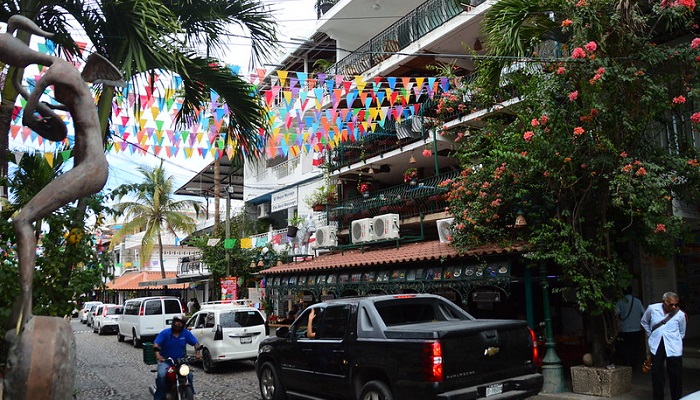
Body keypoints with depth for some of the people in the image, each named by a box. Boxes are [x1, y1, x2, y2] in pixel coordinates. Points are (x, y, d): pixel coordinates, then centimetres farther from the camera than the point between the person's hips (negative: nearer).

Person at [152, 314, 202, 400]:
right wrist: (157, 355, -34)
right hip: (165, 361, -2)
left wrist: (197, 352, -21)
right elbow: (156, 343, -15)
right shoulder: (165, 333, -5)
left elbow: (196, 343, 0)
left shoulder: (186, 333, 1)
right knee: (161, 375, -28)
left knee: (189, 374, -20)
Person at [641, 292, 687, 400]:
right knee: (656, 375, 7)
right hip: (656, 347, 1)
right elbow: (644, 322, 18)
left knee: (676, 375, 2)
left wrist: (674, 341, 7)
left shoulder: (680, 315, -3)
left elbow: (682, 333, 13)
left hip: (674, 349, -1)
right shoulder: (652, 309, -2)